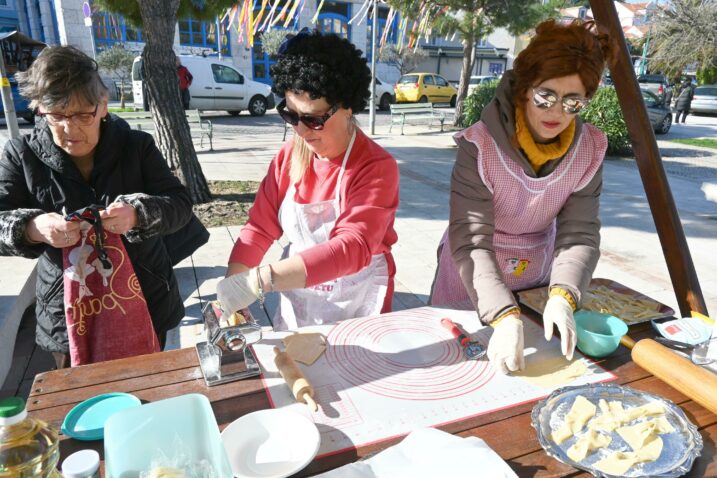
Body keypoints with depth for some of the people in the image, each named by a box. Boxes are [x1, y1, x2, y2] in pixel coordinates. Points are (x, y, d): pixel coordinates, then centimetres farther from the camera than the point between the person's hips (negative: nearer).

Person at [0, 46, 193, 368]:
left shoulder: (137, 146, -5)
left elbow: (180, 204, -9)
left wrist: (137, 214, -29)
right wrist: (34, 228, -30)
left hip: (144, 306, 0)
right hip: (65, 317, 1)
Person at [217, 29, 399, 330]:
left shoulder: (376, 167, -21)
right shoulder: (287, 156, -4)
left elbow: (352, 248, -33)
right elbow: (260, 227, -3)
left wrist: (259, 280, -40)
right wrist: (232, 286, -18)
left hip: (356, 315, -4)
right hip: (295, 306, 5)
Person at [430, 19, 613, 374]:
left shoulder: (589, 149, -13)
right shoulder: (480, 145, -27)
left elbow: (580, 234, -15)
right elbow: (470, 242, -32)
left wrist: (562, 297, -32)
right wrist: (505, 316, -43)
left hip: (538, 282, 4)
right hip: (472, 284, -3)